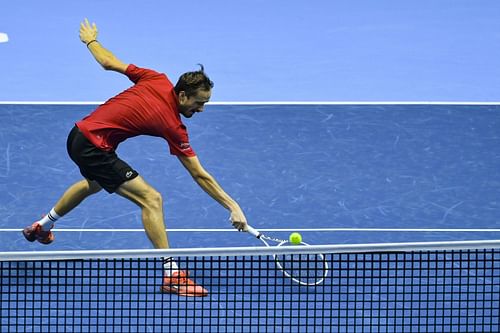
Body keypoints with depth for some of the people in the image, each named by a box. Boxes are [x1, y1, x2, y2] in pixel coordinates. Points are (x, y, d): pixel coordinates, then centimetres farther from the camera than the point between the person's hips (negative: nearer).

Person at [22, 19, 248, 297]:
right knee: (151, 199, -14)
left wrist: (90, 40, 25)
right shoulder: (174, 127, -19)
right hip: (94, 148, -9)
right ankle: (172, 275, -19)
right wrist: (233, 207, -16)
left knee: (95, 183, 39)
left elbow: (108, 62, 5)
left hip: (80, 133, 9)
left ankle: (43, 227, 62)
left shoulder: (156, 80, -5)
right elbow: (200, 175, -17)